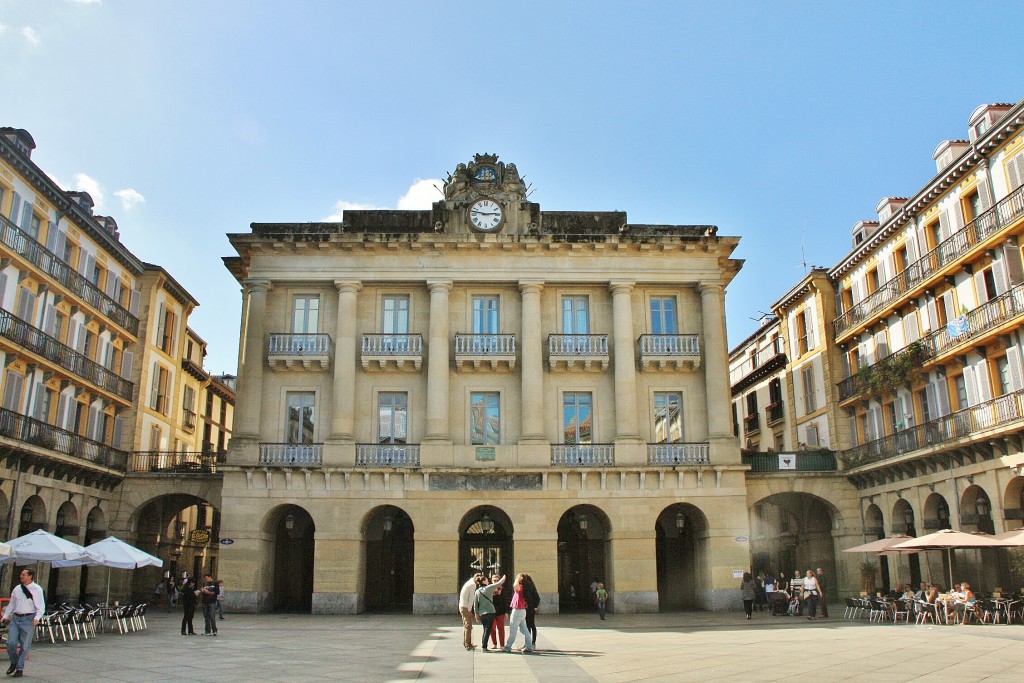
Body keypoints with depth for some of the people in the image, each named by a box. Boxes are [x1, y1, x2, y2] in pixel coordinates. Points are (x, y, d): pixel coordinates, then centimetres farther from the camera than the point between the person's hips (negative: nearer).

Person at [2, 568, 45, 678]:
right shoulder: (17, 589, 10)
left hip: (28, 619, -4)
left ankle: (20, 668, 14)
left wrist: (37, 618, -21)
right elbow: (11, 604, 19)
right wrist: (5, 616, 10)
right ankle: (14, 663, 21)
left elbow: (41, 606, -8)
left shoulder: (37, 589, -5)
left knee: (25, 645, 1)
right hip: (15, 618, 4)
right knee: (11, 643, -4)